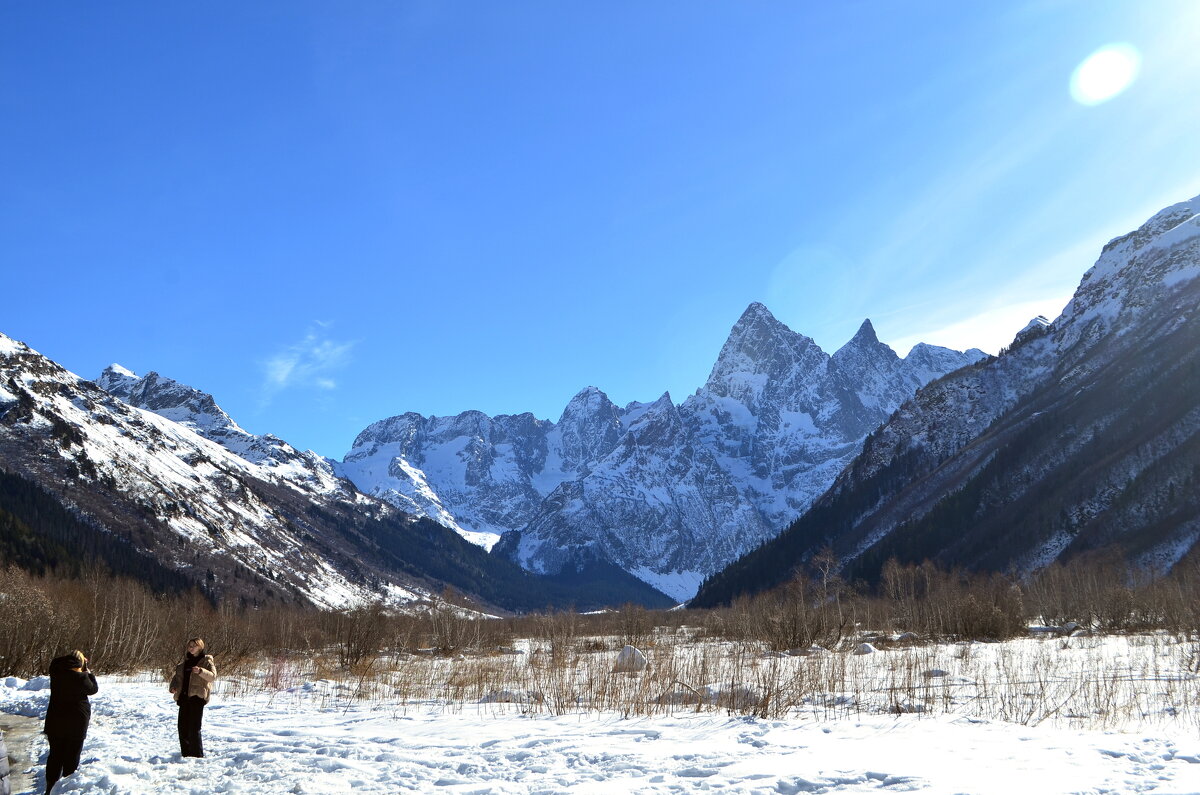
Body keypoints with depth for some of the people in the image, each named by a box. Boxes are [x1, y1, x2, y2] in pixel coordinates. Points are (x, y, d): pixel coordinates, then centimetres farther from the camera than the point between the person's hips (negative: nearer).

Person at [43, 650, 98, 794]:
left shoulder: (57, 673, -6)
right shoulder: (81, 677, -18)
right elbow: (93, 689, -1)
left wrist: (70, 657, 9)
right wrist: (88, 672, 7)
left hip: (55, 720, 4)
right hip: (77, 722, -4)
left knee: (55, 755, 13)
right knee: (72, 756, 7)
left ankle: (50, 788, 16)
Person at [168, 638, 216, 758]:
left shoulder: (206, 661, 0)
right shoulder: (185, 662, 20)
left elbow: (213, 676, -13)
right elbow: (178, 676, 23)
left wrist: (200, 671, -30)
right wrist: (173, 686, 2)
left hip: (197, 697, -7)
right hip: (184, 696, 7)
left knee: (194, 727, -10)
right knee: (183, 726, 6)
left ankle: (197, 754, -4)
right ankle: (186, 753, 17)